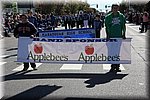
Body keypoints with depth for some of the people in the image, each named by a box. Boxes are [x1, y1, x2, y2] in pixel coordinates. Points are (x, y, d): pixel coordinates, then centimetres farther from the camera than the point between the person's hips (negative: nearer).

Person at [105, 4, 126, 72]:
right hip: (111, 37, -2)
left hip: (119, 36, 2)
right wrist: (107, 35, -10)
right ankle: (113, 66, 10)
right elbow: (107, 27, 0)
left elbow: (123, 26, 11)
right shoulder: (108, 17, 0)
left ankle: (117, 66, 13)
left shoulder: (121, 16, 6)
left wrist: (124, 34, 3)